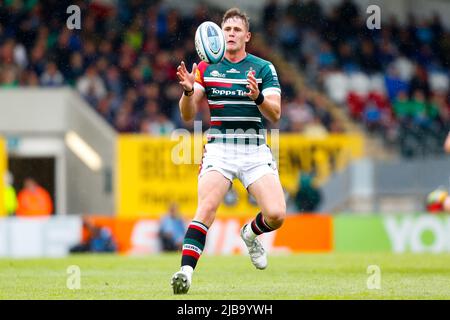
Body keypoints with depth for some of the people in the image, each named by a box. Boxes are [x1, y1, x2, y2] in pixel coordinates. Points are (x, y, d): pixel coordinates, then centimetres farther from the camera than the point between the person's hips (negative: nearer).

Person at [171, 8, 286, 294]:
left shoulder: (264, 68, 6)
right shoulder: (206, 68, 9)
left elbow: (275, 114, -4)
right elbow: (188, 115, 5)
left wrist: (258, 97, -25)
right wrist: (188, 90, -17)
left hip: (255, 150, 1)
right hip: (219, 149, -1)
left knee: (276, 215, -13)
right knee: (207, 207, -24)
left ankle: (251, 234, 22)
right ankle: (186, 270, -31)